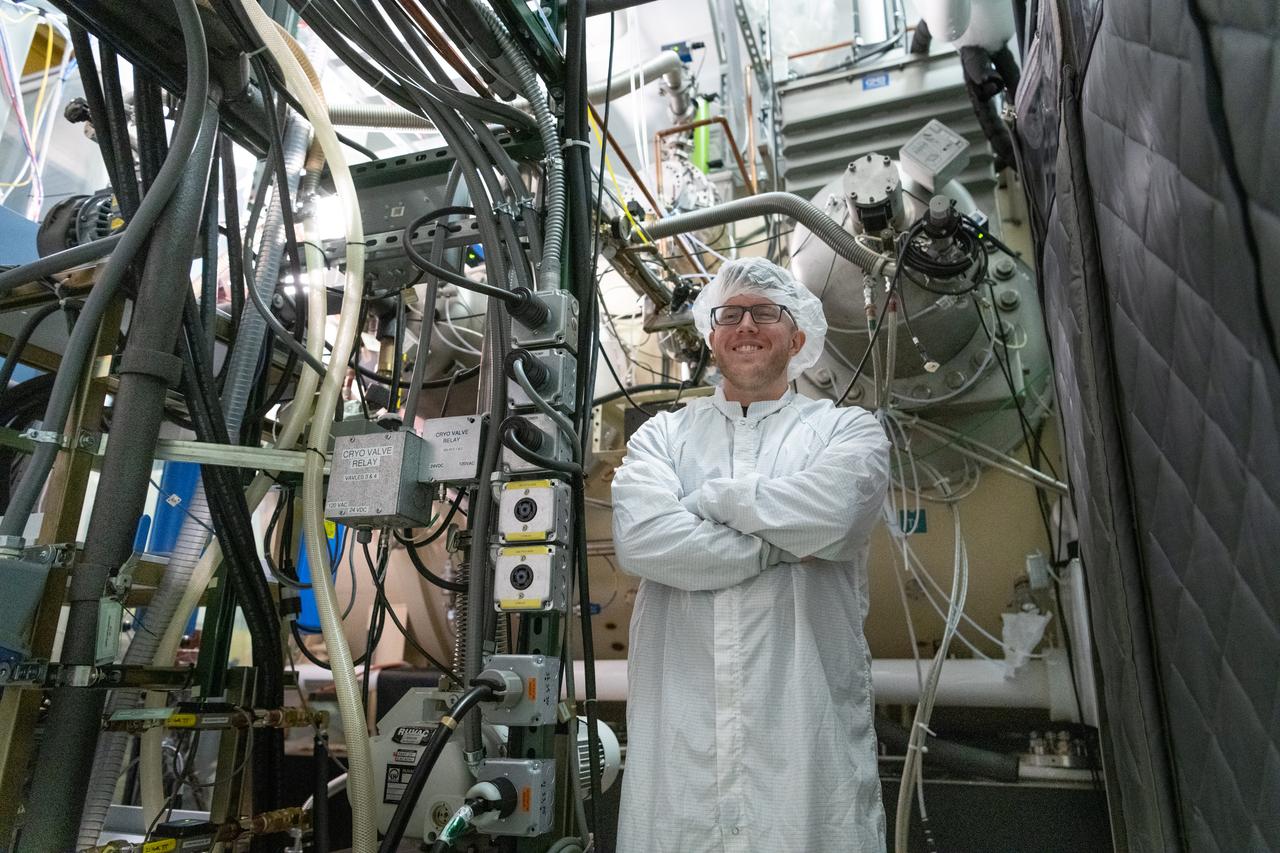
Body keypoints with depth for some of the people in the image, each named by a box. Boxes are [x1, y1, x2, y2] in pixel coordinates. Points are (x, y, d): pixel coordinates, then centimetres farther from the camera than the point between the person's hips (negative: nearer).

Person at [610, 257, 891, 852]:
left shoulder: (848, 429, 7)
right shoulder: (662, 435, 10)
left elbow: (825, 513, -15)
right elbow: (640, 540, -10)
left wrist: (708, 497, -3)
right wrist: (784, 546, -9)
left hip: (808, 726, -1)